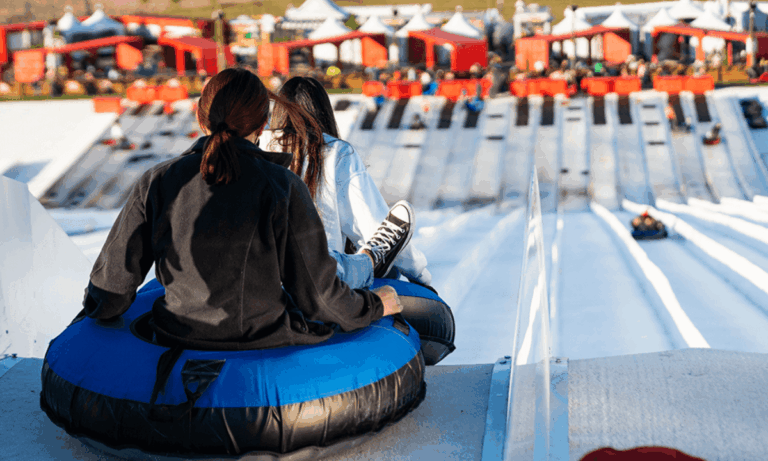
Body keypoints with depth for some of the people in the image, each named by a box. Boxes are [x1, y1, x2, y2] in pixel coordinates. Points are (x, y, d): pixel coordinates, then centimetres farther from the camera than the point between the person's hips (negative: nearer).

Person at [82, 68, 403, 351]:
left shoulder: (156, 183, -6)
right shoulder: (282, 187, -14)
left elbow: (113, 281, 3)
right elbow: (315, 293, -9)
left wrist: (98, 308, 27)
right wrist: (373, 306, 10)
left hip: (178, 341, 4)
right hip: (266, 345, -4)